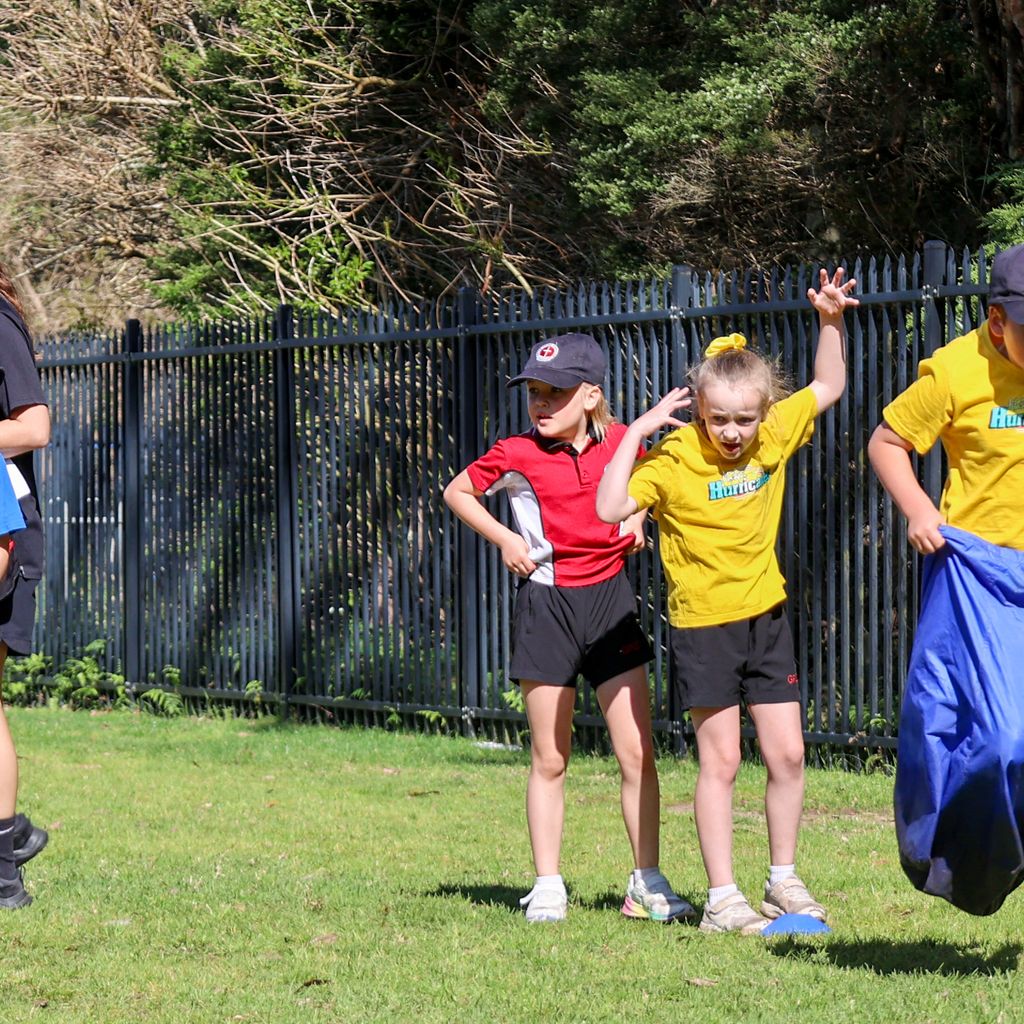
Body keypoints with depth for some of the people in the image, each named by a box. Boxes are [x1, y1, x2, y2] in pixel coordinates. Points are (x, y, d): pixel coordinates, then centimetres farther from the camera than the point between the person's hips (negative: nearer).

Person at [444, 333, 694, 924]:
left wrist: (637, 519, 3)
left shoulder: (622, 443, 0)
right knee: (550, 760, 3)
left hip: (610, 598, 2)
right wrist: (503, 538, -4)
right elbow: (457, 492, 8)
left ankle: (648, 886, 8)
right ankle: (548, 887, 12)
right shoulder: (517, 455, -6)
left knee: (637, 752, 0)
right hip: (547, 603, -2)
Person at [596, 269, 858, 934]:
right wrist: (634, 434, -26)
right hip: (703, 624, -5)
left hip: (766, 616, 5)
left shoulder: (774, 436, -1)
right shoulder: (674, 460, -15)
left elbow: (829, 388, 12)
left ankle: (784, 880, 21)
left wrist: (830, 321, -1)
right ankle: (722, 898, 4)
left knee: (788, 755, 5)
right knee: (721, 761, -2)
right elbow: (611, 509, -26)